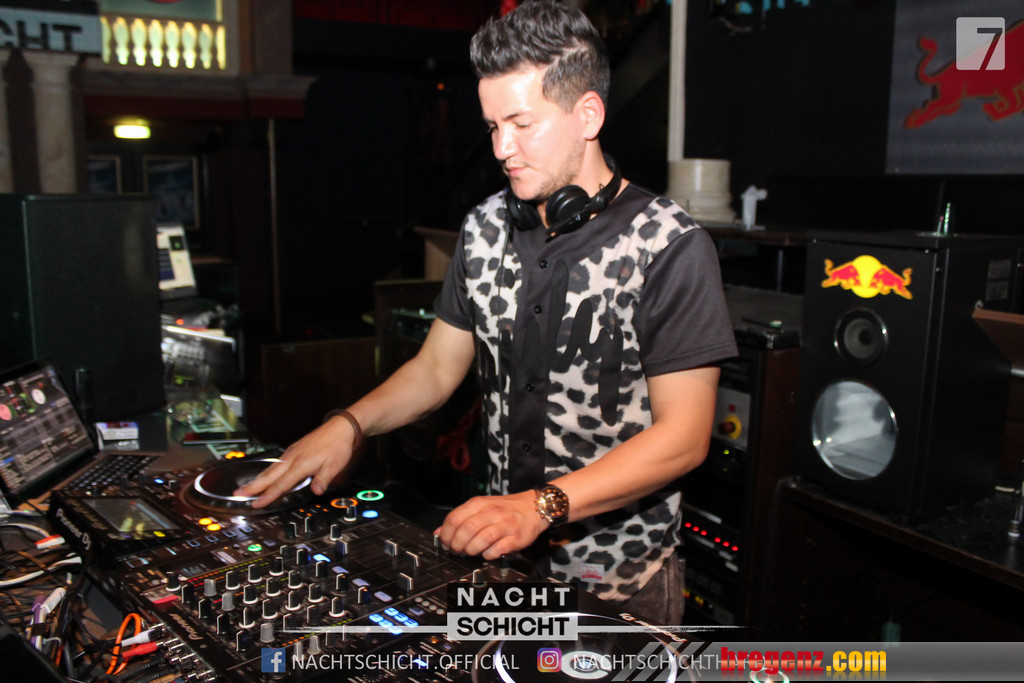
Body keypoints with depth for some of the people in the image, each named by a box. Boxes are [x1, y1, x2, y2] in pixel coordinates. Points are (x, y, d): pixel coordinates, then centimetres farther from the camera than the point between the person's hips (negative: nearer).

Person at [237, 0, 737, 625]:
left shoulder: (670, 246, -17)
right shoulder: (486, 228, 1)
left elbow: (684, 435, -19)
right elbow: (437, 368, 8)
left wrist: (541, 505, -28)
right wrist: (348, 426, -8)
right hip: (502, 558, 5)